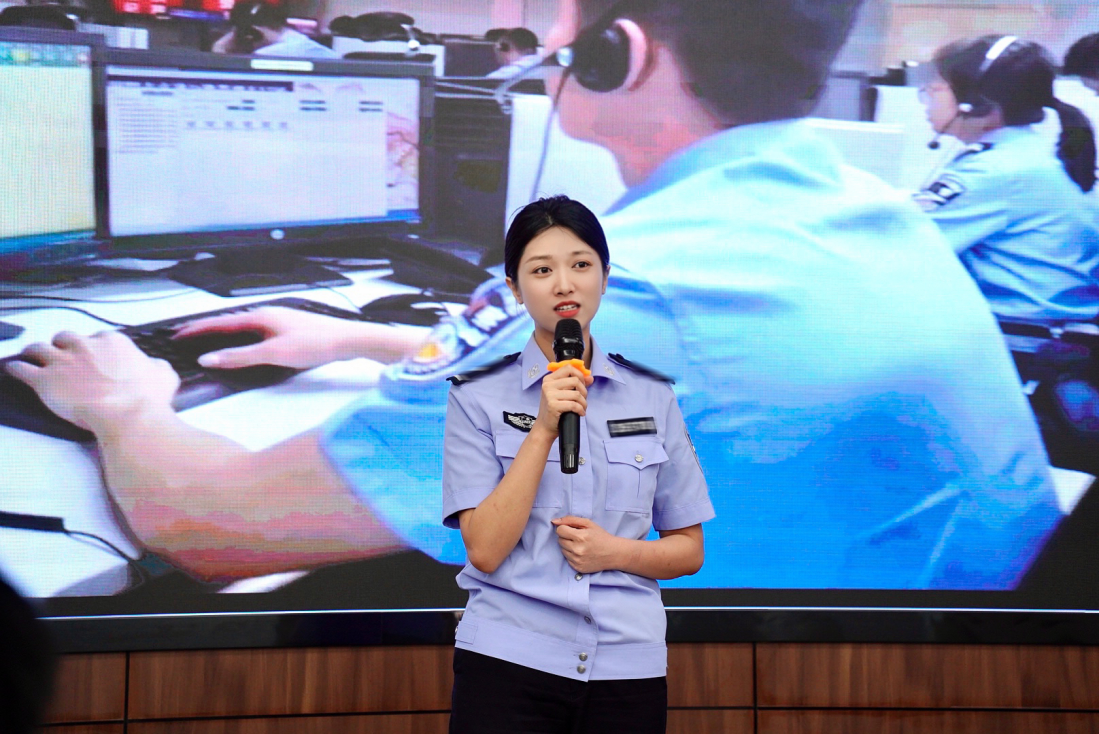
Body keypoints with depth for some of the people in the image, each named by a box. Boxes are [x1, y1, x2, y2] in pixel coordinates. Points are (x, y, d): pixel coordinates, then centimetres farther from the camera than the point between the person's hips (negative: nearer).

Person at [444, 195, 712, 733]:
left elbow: (689, 550, 10)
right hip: (509, 665, -2)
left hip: (628, 666, 3)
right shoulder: (478, 397, -1)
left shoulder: (653, 398, 6)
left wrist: (616, 552, -10)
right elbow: (484, 550, -10)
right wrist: (544, 430, -17)